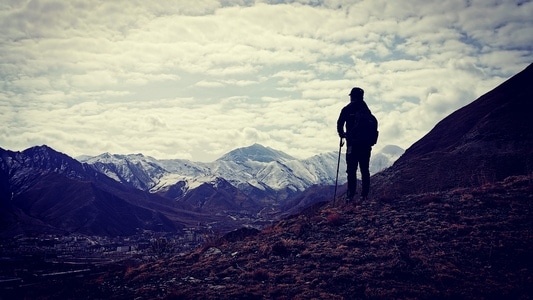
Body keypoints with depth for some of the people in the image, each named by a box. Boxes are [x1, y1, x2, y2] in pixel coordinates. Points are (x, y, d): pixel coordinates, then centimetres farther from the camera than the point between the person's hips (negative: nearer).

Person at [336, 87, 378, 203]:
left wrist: (342, 134, 16)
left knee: (351, 170, -2)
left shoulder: (347, 109, 0)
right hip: (366, 144, 4)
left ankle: (351, 195, -8)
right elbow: (374, 123, 11)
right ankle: (364, 195, 5)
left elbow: (340, 124, -3)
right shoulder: (366, 109, 13)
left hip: (353, 143, -4)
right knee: (365, 170, 8)